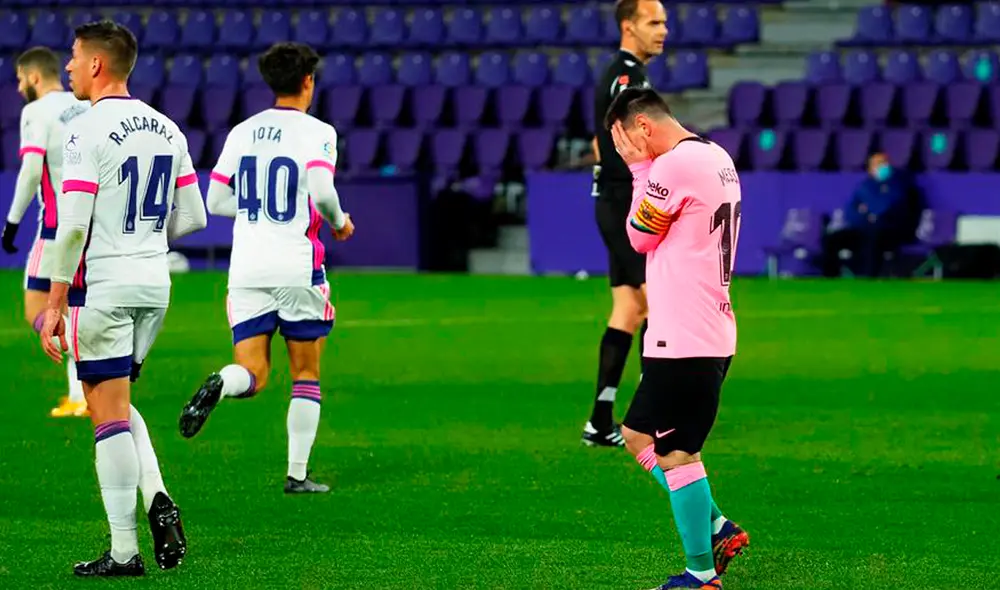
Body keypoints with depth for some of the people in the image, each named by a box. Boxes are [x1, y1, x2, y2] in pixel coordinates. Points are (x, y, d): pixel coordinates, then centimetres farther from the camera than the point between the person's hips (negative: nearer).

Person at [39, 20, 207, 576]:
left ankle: (124, 551, -1)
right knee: (117, 402, 21)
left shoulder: (88, 130, -12)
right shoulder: (167, 129, 10)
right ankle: (158, 500, 2)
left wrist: (54, 304, -13)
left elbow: (73, 224, -17)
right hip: (156, 285, 7)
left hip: (104, 285, -7)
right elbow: (192, 217, 12)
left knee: (109, 413, -2)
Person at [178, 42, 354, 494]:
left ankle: (220, 384, -33)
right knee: (306, 375, 11)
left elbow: (216, 201, 12)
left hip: (246, 270, 3)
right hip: (298, 269, -3)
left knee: (252, 375, 2)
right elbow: (321, 191, -20)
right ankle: (297, 474, 10)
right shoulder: (317, 132, -5)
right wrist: (339, 222, 0)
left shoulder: (242, 132, 10)